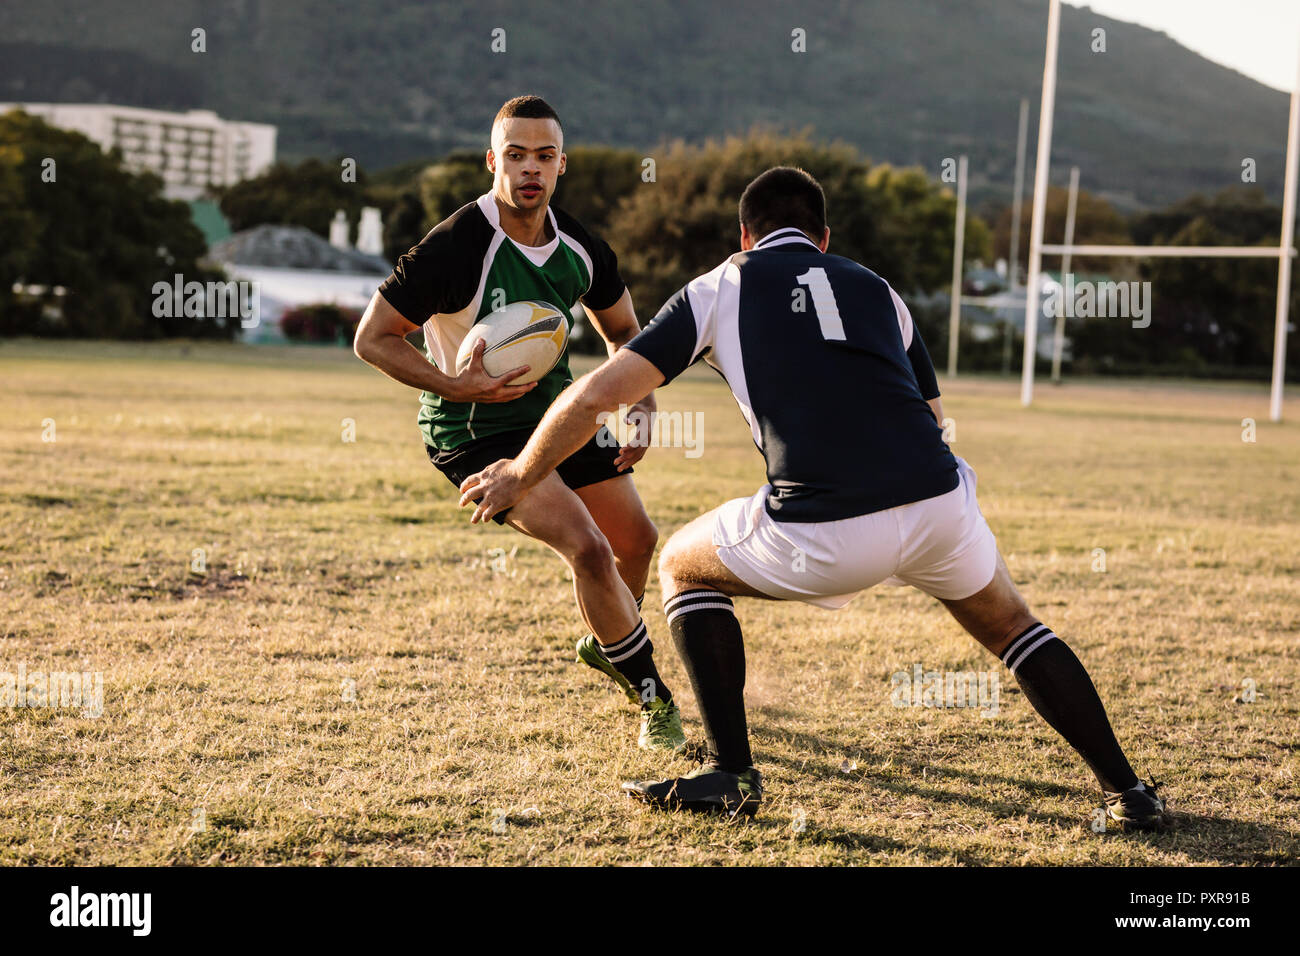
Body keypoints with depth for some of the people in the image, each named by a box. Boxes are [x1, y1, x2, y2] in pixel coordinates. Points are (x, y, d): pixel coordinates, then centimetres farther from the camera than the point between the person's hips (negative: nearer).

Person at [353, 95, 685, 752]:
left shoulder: (579, 246, -6)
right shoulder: (455, 247, -25)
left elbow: (624, 331, 11)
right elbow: (372, 337, -19)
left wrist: (642, 402, -6)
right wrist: (455, 385, -31)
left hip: (556, 409, 7)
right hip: (472, 431, -7)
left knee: (638, 542, 16)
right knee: (588, 549, -22)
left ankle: (604, 643, 49)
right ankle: (654, 700, -3)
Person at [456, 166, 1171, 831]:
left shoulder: (717, 289, 17)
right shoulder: (876, 289, 26)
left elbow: (597, 394, 12)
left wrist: (520, 476, 26)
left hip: (822, 532, -3)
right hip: (937, 503, 3)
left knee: (683, 568, 25)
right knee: (1009, 625, 30)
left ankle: (731, 772, 18)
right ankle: (1124, 790, 26)